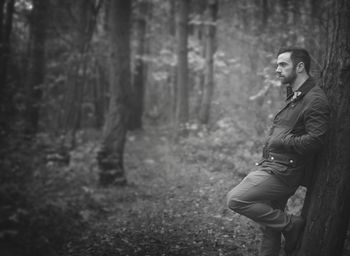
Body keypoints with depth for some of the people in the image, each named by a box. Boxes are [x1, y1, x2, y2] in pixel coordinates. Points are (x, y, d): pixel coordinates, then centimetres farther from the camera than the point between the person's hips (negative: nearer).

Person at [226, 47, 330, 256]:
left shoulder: (315, 100, -13)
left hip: (284, 171, -9)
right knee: (270, 225, 14)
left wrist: (281, 141, -12)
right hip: (272, 167, 9)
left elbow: (314, 141, -23)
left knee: (236, 199, -16)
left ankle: (291, 225, -5)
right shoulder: (295, 98, 18)